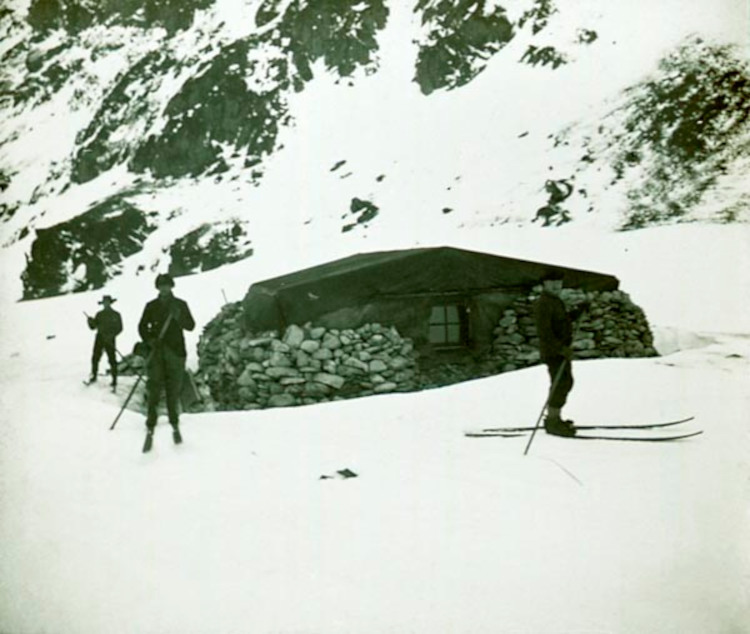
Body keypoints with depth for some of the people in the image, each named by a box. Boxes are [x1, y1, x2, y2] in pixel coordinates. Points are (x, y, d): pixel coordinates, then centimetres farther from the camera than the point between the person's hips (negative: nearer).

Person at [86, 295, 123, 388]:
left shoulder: (116, 315, 0)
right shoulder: (99, 314, 9)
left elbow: (119, 328, -3)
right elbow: (93, 327, 8)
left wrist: (111, 335, -17)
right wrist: (90, 321, -13)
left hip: (110, 340, -3)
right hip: (99, 338, 4)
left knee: (112, 360, -5)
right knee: (95, 358, 4)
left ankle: (114, 380, 0)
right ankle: (94, 377, 22)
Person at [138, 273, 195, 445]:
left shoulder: (180, 305, 7)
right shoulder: (151, 306, 9)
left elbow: (190, 326, 1)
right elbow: (142, 326, 10)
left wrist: (178, 317, -17)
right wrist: (149, 340, -8)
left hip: (176, 352, 0)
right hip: (157, 351, 0)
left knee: (174, 389, 2)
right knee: (154, 387, -6)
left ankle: (175, 424, 14)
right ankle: (151, 425, -2)